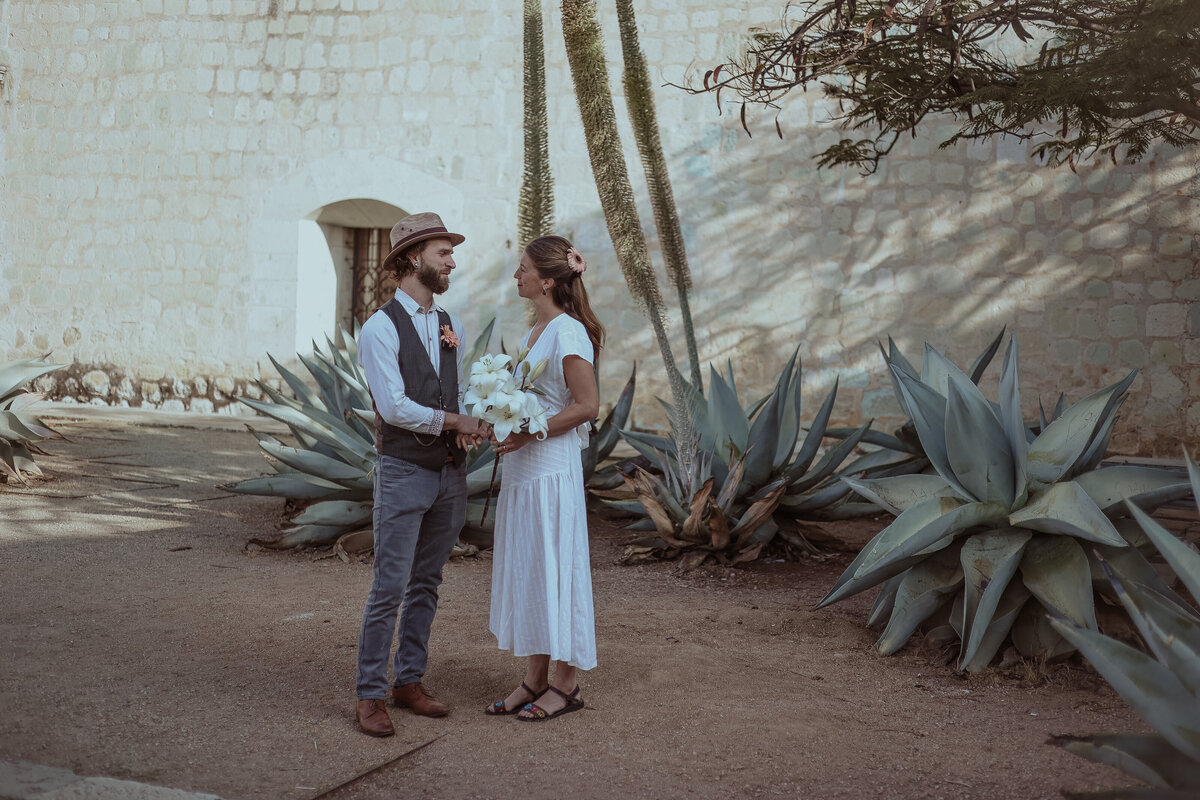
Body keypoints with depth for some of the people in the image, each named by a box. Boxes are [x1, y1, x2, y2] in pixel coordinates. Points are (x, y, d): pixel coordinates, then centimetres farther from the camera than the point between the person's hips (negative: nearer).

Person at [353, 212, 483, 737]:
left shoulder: (452, 327, 11)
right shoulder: (381, 328, -10)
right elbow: (394, 406, -18)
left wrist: (466, 428, -5)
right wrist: (453, 421, -11)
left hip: (450, 472, 7)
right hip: (404, 472, -7)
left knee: (426, 584, 13)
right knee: (389, 587, -4)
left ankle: (409, 681, 23)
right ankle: (370, 695, 6)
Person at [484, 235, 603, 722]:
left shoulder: (568, 332, -14)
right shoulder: (537, 331, 14)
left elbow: (587, 405, -18)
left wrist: (527, 434, -20)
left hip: (551, 468, -9)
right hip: (523, 467, 9)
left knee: (553, 568, -1)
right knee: (525, 569, 12)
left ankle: (566, 685, 11)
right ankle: (535, 679, 21)